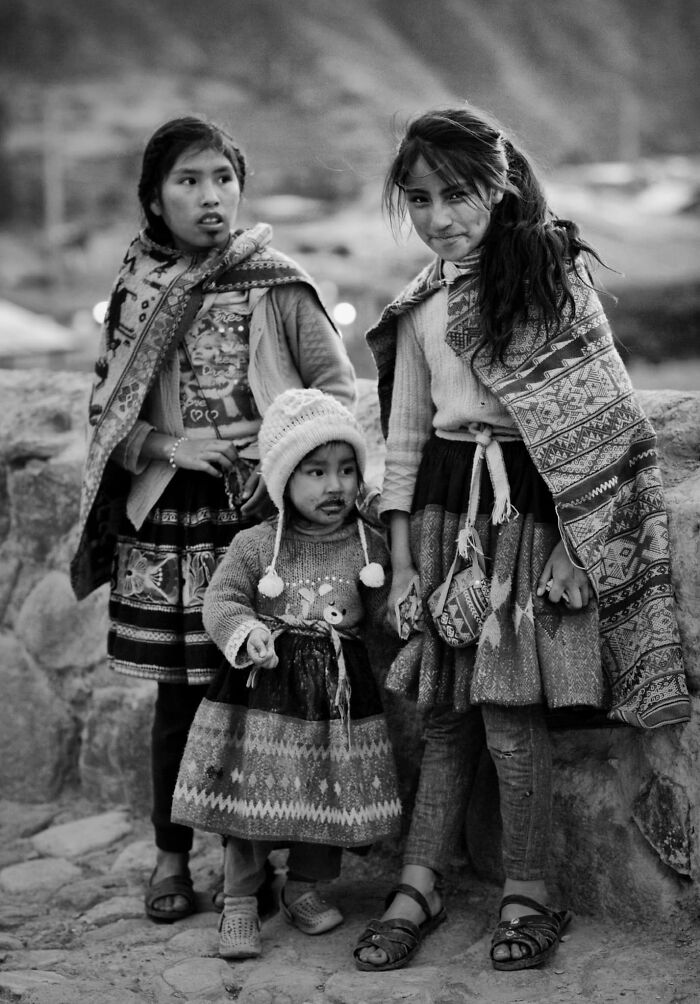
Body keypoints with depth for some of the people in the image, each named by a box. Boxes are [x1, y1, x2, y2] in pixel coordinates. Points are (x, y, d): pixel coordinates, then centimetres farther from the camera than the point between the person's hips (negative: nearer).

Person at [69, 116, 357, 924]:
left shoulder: (276, 285, -1)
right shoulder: (137, 288, 5)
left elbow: (339, 387, 1)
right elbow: (105, 408, 7)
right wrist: (169, 448, -9)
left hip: (265, 513, -1)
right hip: (166, 519, 2)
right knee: (180, 690, 7)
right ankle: (172, 852, 21)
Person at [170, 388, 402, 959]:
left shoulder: (371, 546, 4)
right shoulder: (256, 545, -3)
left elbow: (382, 612, 16)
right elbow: (221, 600, -8)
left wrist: (406, 607, -1)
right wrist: (247, 633, -22)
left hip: (341, 688, 2)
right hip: (265, 682, -2)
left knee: (333, 796, 8)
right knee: (252, 797, -1)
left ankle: (305, 887, 29)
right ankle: (240, 902, 11)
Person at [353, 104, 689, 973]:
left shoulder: (553, 271, -3)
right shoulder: (421, 304, 12)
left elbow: (607, 410, -5)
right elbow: (405, 434, 16)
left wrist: (585, 533, -12)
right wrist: (401, 557, 10)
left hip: (530, 507, -5)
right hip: (445, 505, 5)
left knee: (510, 713, -6)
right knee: (447, 712, 7)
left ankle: (528, 897, 10)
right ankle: (417, 892, 14)